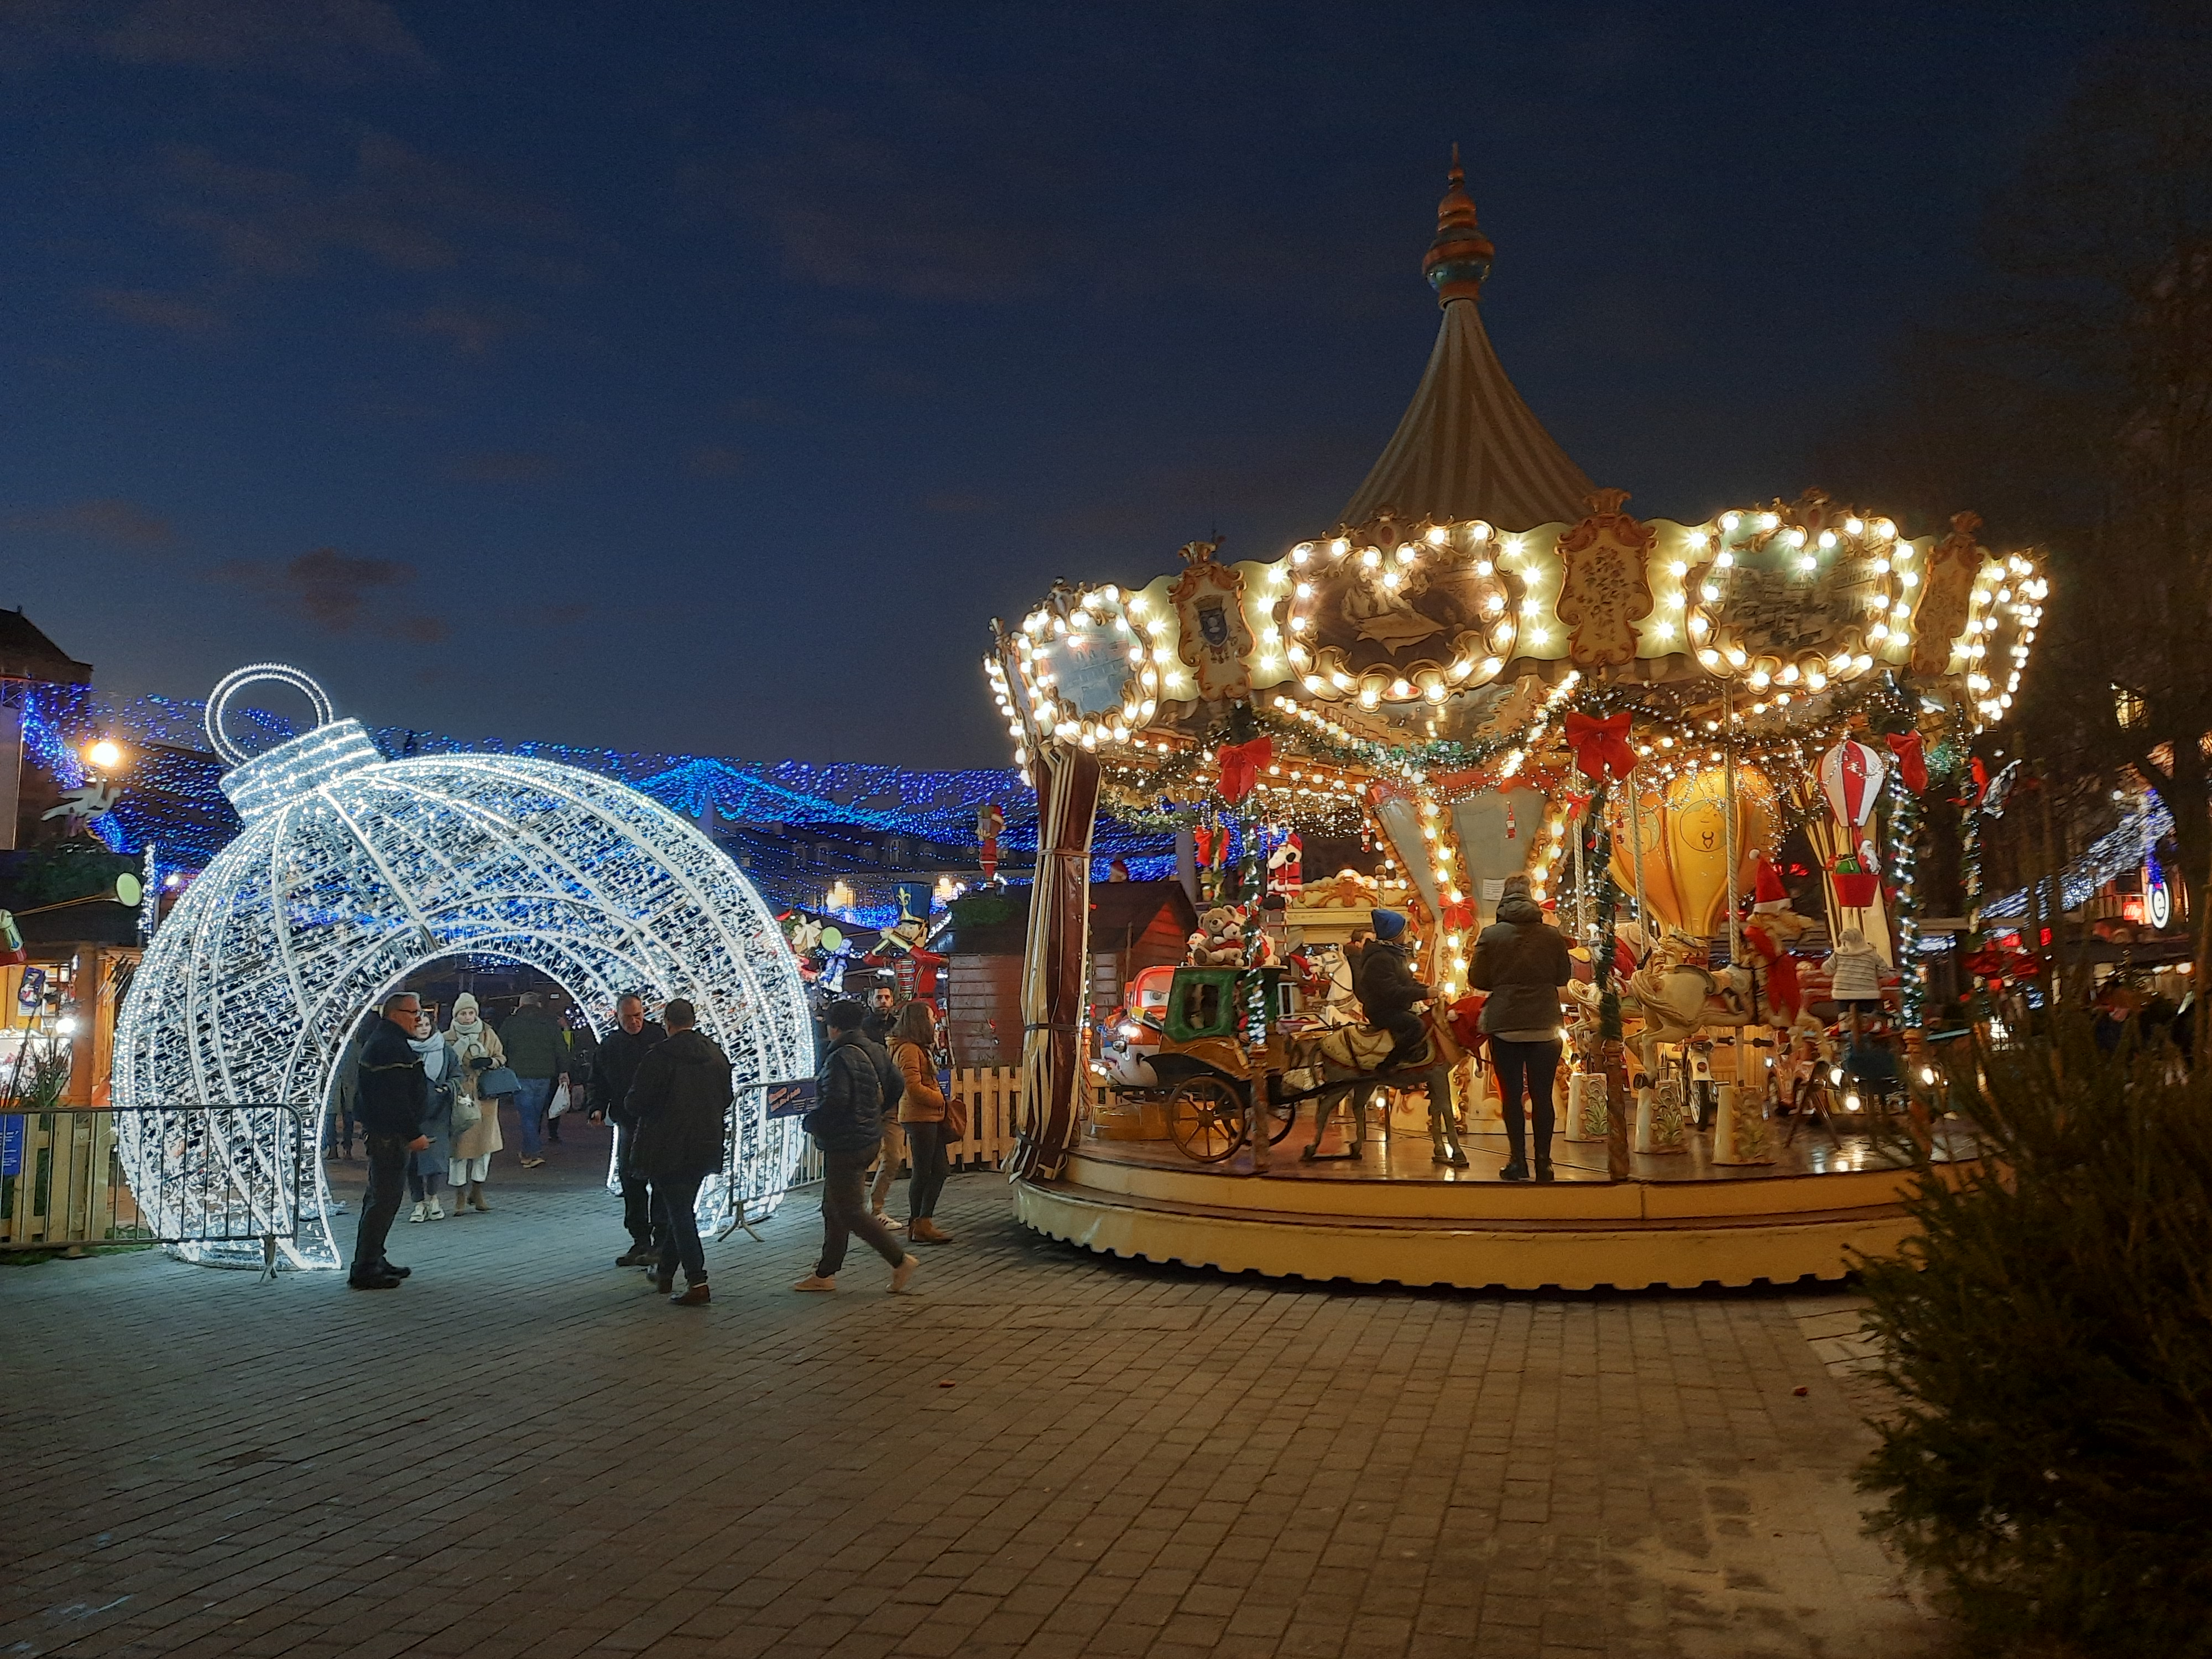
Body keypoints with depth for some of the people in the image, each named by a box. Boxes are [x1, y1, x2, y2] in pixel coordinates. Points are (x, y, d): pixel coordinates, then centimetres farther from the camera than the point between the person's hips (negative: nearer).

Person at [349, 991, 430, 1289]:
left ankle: (374, 1261, 27)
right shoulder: (392, 1047, -18)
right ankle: (365, 1271, -6)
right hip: (390, 1135, -12)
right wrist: (414, 1134, -21)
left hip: (382, 1132, 12)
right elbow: (395, 1098, -24)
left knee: (381, 1197, 18)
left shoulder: (381, 1042, 18)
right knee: (384, 1200, -9)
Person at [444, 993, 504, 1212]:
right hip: (459, 1098, -3)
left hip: (485, 1098, 3)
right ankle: (459, 1196, 8)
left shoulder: (488, 1035, 8)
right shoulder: (447, 1038, 2)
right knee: (459, 1145, -4)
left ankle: (477, 1192, 21)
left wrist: (489, 1062, -7)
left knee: (485, 1144, 6)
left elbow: (502, 1058, 12)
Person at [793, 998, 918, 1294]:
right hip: (868, 1139, 10)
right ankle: (825, 1274, 22)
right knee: (834, 1208, 16)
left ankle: (900, 1261, -4)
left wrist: (810, 1122, -12)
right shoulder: (869, 1051, 10)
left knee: (849, 1211, -4)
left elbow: (835, 1101, -28)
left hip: (845, 1144, -10)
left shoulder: (840, 1058, -19)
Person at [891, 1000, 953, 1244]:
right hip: (918, 1117, -10)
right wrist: (941, 1100, -10)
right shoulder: (908, 1050, -15)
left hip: (931, 1117, 10)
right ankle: (920, 1226, 5)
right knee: (923, 1171, -3)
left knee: (940, 1169, 11)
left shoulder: (920, 1048, 18)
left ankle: (922, 1222, 17)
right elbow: (914, 1088, -21)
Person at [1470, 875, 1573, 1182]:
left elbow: (1477, 979, -1)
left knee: (1511, 1096, 4)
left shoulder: (1490, 935, -6)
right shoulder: (1552, 935, -1)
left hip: (1504, 1025, -1)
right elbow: (1564, 976, 9)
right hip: (1545, 1026, 1)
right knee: (1542, 1096, 6)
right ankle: (1543, 1163, 7)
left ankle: (1518, 1162, 4)